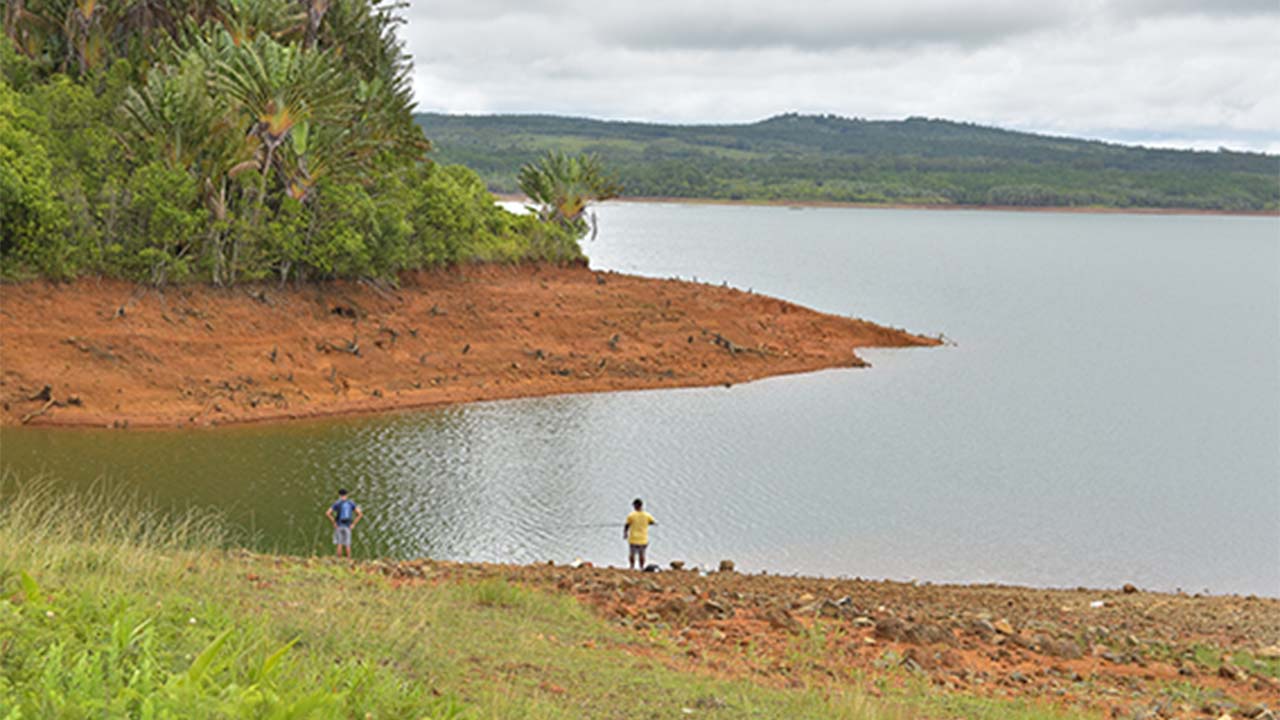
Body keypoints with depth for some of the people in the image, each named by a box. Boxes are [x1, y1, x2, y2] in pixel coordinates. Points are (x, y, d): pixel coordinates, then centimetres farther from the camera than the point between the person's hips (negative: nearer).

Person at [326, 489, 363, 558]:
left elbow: (327, 513, -13)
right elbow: (360, 514, -3)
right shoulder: (351, 503, 3)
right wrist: (353, 524, 0)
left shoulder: (336, 503, -3)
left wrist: (334, 523, -4)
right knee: (347, 545, 6)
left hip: (339, 526, -2)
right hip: (347, 526, 2)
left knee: (339, 544, 3)